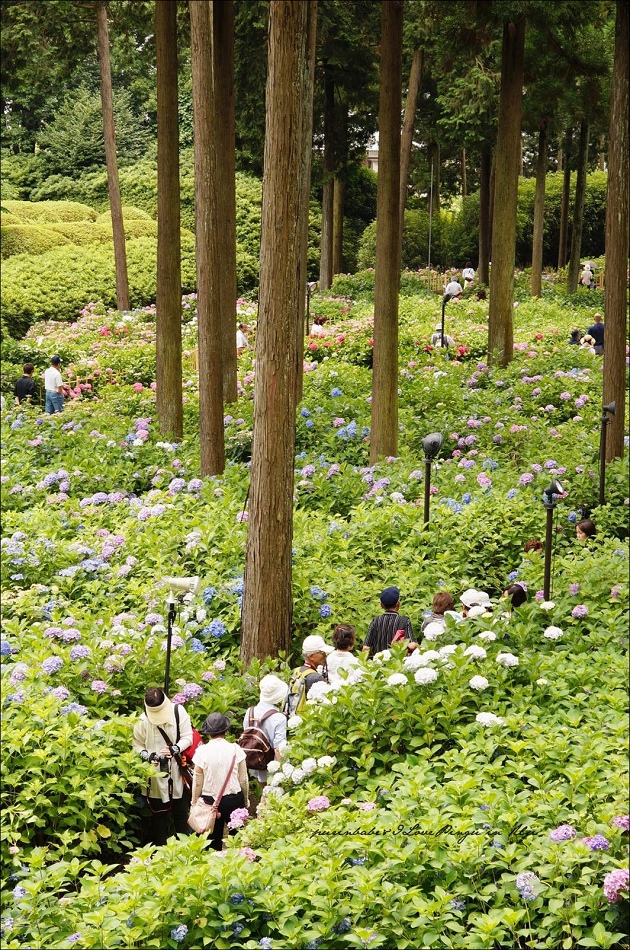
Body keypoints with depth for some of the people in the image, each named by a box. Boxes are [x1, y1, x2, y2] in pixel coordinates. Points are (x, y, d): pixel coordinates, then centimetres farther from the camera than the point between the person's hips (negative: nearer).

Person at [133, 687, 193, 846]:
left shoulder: (178, 711, -8)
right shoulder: (143, 720, -10)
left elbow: (188, 737, -5)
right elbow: (137, 745, -1)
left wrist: (175, 749, -23)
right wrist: (147, 756, -20)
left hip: (178, 773, 1)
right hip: (157, 774, -1)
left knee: (181, 812, 11)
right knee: (159, 814, 8)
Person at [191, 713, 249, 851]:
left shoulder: (202, 751, -10)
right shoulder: (235, 749, -8)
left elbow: (197, 782, -4)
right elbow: (243, 779, 0)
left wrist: (194, 803, 9)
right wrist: (246, 800, 15)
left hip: (210, 801, 0)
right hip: (234, 799, 0)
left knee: (213, 841, 10)